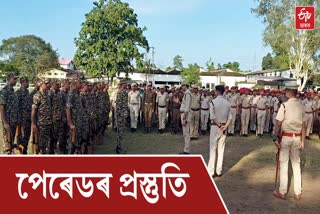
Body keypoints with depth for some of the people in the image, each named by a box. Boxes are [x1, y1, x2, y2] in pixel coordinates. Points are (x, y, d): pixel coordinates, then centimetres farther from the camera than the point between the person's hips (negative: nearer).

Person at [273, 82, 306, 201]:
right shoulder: (301, 106, 2)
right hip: (297, 138, 4)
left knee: (283, 164, 5)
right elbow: (303, 126, 5)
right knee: (296, 164, 13)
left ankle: (282, 192, 13)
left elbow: (278, 124, -15)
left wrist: (275, 138, -9)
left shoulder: (284, 105, -12)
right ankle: (298, 193, 22)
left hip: (286, 137, -4)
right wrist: (302, 141, 11)